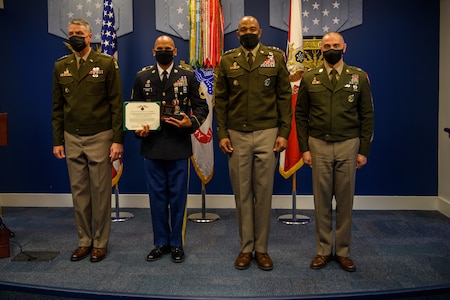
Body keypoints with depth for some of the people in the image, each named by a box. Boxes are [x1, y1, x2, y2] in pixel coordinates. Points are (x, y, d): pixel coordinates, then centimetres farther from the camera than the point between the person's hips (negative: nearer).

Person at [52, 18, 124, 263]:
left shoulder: (106, 64, -2)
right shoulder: (61, 66, 9)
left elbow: (116, 104, -4)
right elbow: (57, 106, 11)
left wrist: (117, 140, -9)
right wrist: (57, 140, 7)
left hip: (99, 137, -3)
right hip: (72, 139, 4)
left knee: (100, 192, 4)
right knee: (79, 192, 9)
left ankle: (100, 243, 16)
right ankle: (84, 241, 21)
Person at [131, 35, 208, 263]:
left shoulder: (188, 76, 4)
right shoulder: (142, 77, 8)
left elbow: (201, 106, 4)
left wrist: (191, 122, -15)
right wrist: (138, 130, -7)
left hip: (179, 147, -1)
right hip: (152, 147, 2)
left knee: (178, 197, 6)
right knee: (157, 196, 9)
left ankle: (177, 244, 19)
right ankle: (160, 243, 22)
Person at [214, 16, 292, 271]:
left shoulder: (276, 57, 4)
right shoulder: (227, 61, 7)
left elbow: (285, 96, 3)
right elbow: (220, 100, 6)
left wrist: (284, 132, -4)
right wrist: (222, 134, -1)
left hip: (267, 134, -1)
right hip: (237, 135, 1)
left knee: (264, 192, 4)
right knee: (242, 193, 6)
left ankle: (262, 249, 16)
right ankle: (246, 248, 18)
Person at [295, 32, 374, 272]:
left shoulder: (359, 77, 4)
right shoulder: (309, 78, 5)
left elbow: (367, 115, 4)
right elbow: (300, 115, 6)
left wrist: (364, 150, -1)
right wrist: (304, 148, 0)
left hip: (348, 146, 0)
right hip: (319, 146, 0)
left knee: (345, 200, 6)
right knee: (322, 200, 6)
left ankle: (343, 251, 18)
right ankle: (323, 250, 19)